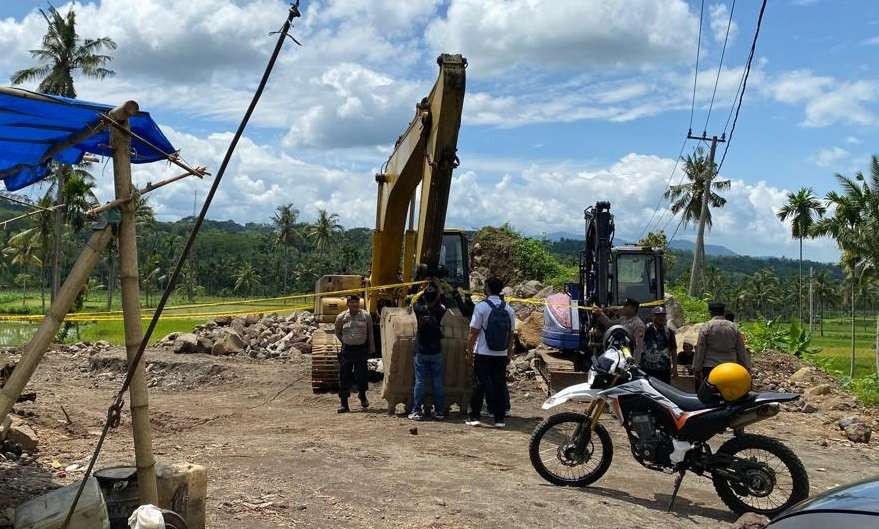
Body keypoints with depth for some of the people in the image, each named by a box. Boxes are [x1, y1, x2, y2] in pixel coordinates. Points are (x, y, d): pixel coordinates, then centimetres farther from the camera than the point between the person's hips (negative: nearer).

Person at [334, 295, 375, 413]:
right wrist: (346, 342, 11)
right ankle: (343, 404, 5)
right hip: (347, 350, 0)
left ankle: (362, 394, 33)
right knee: (344, 376, -1)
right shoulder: (341, 318, 0)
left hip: (362, 349, 0)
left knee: (362, 375, 3)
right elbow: (338, 333, 14)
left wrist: (371, 349, 5)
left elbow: (370, 334, 6)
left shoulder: (366, 316, -1)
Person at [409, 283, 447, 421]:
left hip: (421, 353, 0)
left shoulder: (419, 310, -8)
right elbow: (442, 303, 14)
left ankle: (417, 411, 3)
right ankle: (439, 411, 8)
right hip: (436, 352, 0)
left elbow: (417, 302, 15)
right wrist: (437, 291, 19)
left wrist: (426, 290, 18)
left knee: (420, 382, 3)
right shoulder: (439, 311, -9)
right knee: (437, 382, 5)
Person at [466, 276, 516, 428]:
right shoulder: (508, 309, 5)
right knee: (499, 385, 7)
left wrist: (469, 349, 0)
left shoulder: (481, 306, -9)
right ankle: (499, 419, 8)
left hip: (483, 353, -3)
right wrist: (509, 353, 17)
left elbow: (474, 331, -9)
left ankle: (475, 417, 4)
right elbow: (511, 334, 9)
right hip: (501, 354, 4)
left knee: (479, 384, 3)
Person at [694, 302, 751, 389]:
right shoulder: (734, 327, 7)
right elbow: (741, 350, 11)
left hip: (710, 367, -3)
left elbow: (700, 350, -4)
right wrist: (746, 367, 18)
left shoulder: (706, 327, -3)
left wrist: (697, 369, 1)